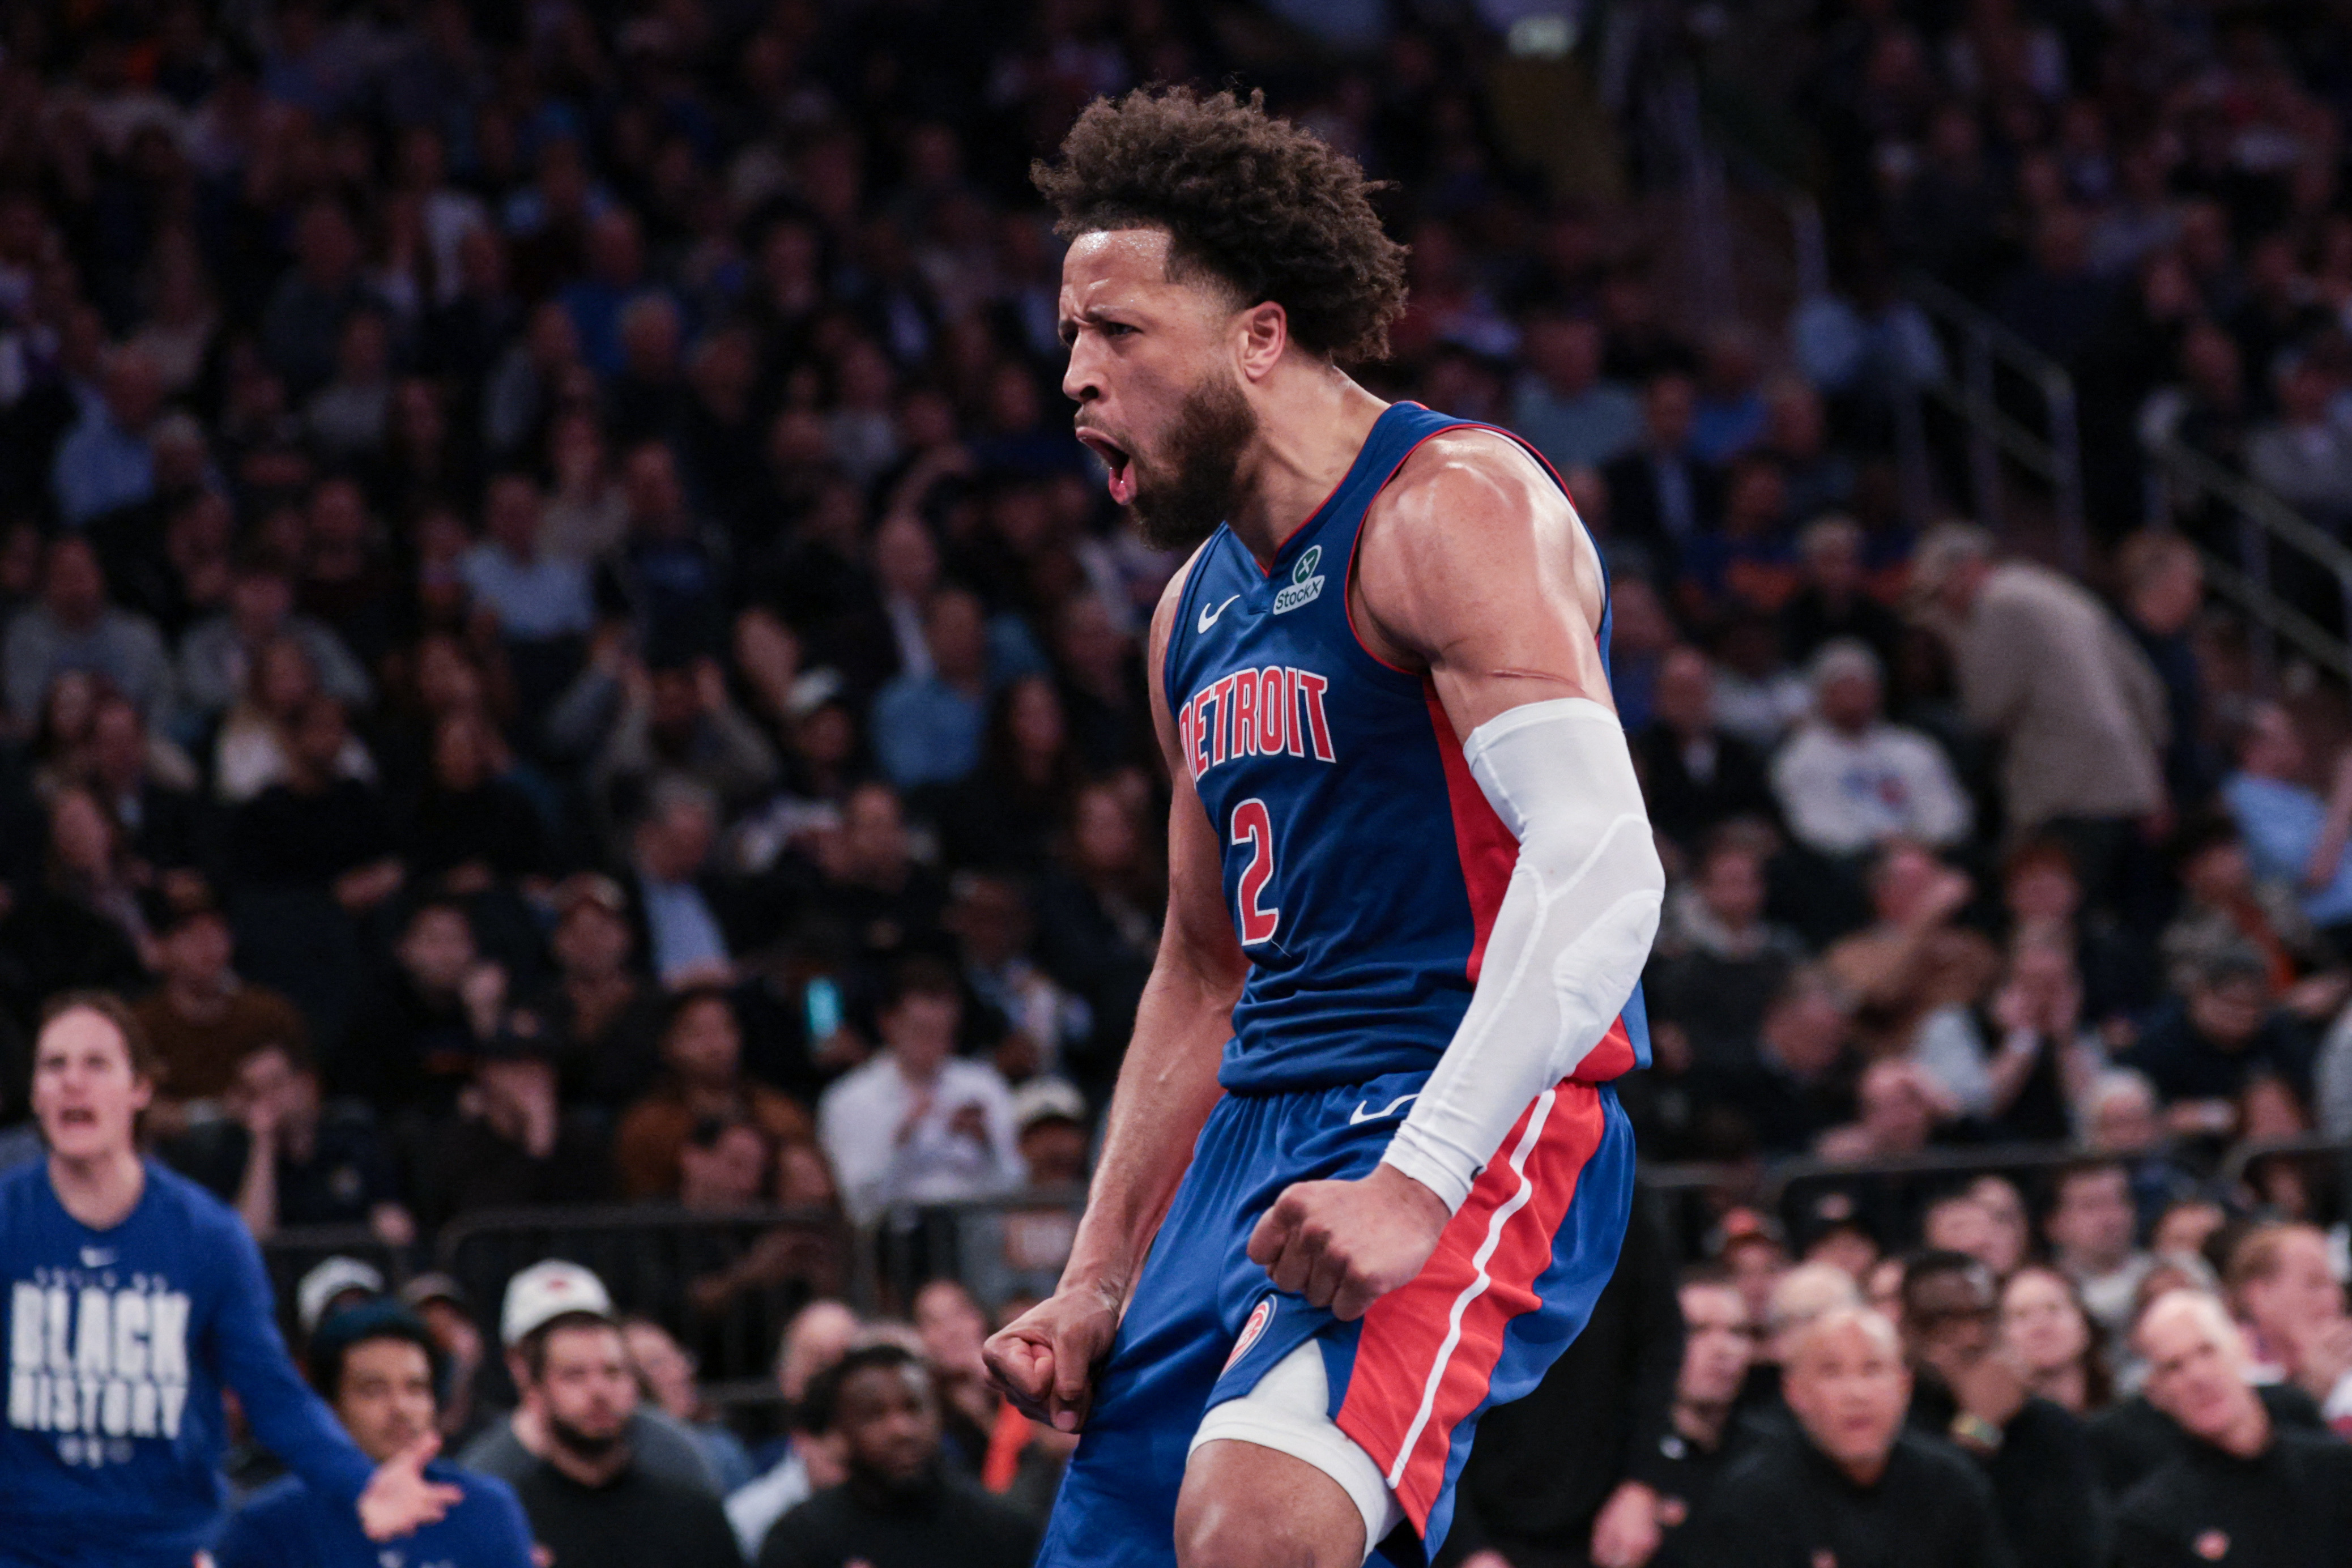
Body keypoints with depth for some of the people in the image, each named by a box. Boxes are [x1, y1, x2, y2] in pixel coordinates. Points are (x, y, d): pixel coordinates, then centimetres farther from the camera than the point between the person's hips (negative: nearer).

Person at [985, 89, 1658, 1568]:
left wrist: (1419, 1183, -30)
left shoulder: (1450, 507, -10)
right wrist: (1099, 1287, 19)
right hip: (1269, 1120, 9)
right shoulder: (1201, 608, 18)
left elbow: (1601, 868, -23)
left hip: (1476, 1119, -9)